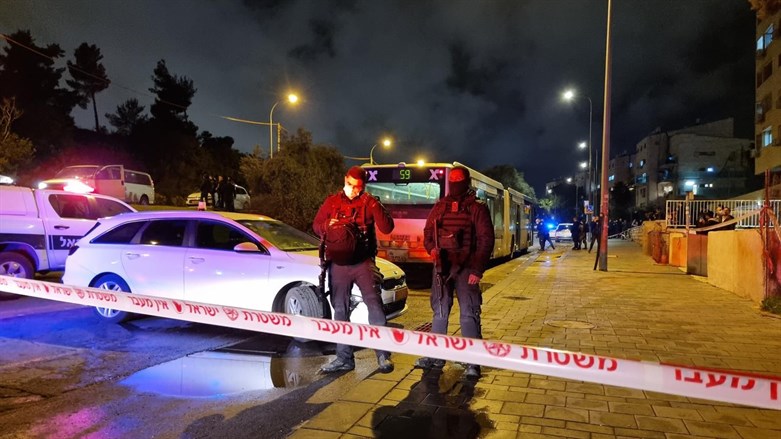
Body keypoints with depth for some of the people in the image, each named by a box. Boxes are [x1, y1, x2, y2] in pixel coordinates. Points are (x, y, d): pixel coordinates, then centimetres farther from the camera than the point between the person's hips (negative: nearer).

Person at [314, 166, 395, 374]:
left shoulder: (370, 203, 2)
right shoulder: (332, 201, 8)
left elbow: (387, 228, -9)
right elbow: (316, 225, 11)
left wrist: (374, 206, -22)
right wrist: (327, 225, -11)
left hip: (363, 262, -2)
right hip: (338, 263, 3)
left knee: (374, 305, -9)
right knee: (340, 310, 7)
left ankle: (383, 355, -1)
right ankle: (344, 357, 17)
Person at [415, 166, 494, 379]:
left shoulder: (477, 208, -2)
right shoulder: (440, 206, 10)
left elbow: (486, 240, -6)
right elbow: (427, 232, 15)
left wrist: (477, 269, -13)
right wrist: (432, 248, -7)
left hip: (465, 267, -4)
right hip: (442, 266, 5)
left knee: (469, 314, -3)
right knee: (439, 312, 11)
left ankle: (472, 362, 3)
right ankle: (436, 356, 22)